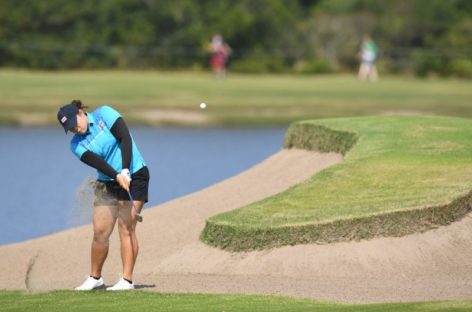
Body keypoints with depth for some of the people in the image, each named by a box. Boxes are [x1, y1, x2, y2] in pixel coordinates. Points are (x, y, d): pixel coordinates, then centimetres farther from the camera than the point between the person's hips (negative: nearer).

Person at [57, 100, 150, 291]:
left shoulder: (104, 115, -7)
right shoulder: (77, 145, 0)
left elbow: (125, 139, -15)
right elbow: (97, 162, -15)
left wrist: (125, 171, -24)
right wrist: (117, 176, -32)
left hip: (134, 176, -4)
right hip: (107, 183, 4)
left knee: (126, 228, -11)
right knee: (100, 232, 0)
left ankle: (127, 280, -11)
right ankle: (95, 278, 16)